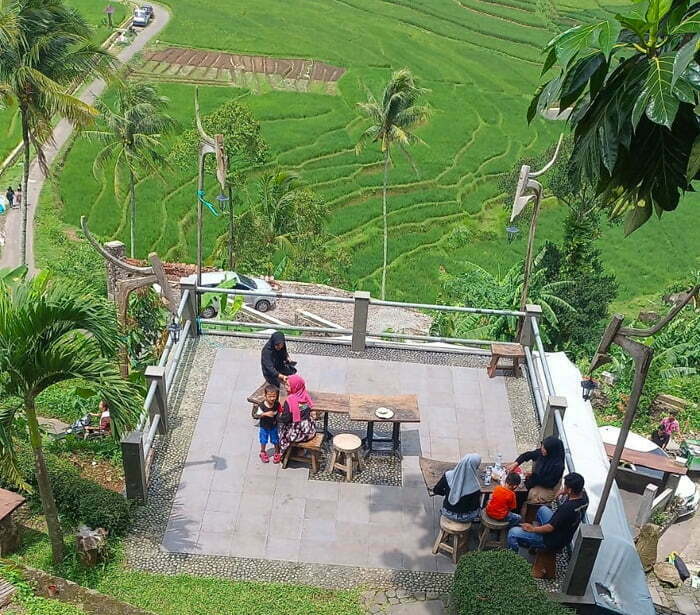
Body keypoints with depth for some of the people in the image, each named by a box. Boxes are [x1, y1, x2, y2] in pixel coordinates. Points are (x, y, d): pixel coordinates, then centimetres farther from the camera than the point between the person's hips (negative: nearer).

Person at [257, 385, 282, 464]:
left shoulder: (277, 404, -17)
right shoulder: (262, 405, -24)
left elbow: (279, 412, -3)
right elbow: (259, 415, -18)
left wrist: (277, 419, -17)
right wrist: (266, 414, -33)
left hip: (274, 426, 1)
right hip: (264, 426, -1)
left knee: (275, 440, 14)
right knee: (263, 440, 17)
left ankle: (277, 453, 35)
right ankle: (263, 453, 41)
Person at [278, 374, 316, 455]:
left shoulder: (290, 400, -20)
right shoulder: (306, 396, -2)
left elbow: (286, 419, -19)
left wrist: (278, 416, 3)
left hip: (298, 433, -5)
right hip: (310, 431, 5)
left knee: (280, 423, 18)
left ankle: (283, 452, 28)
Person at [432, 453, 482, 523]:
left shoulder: (448, 476, -20)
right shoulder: (474, 487, -29)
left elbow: (436, 490, -6)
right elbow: (476, 506, -15)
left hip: (448, 513, 4)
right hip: (464, 518, -3)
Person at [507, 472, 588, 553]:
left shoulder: (567, 508, -36)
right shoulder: (583, 495, -12)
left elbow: (550, 528, -26)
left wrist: (533, 529, -12)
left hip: (554, 542, -9)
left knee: (513, 532, -10)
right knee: (543, 509, 32)